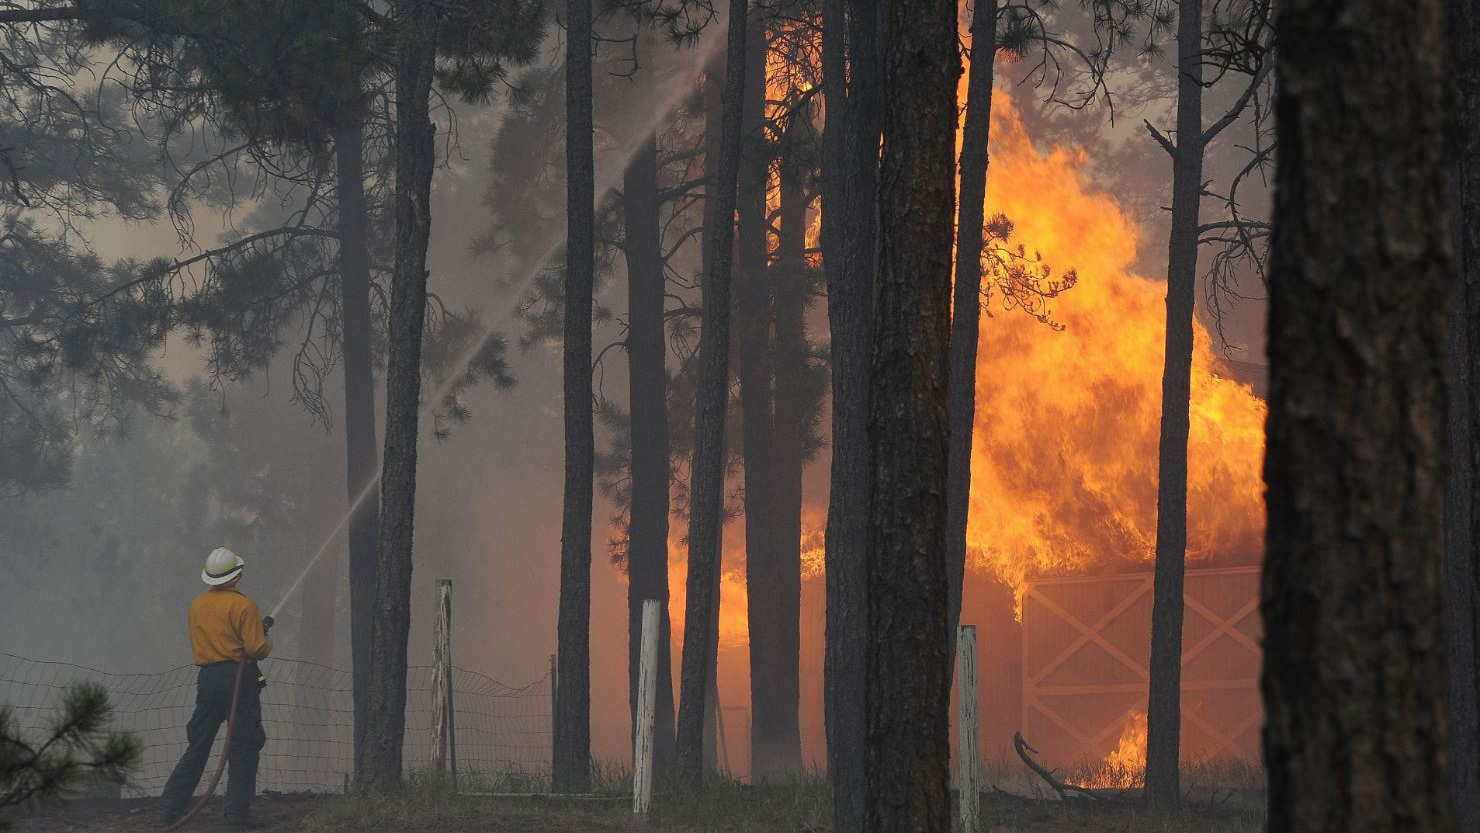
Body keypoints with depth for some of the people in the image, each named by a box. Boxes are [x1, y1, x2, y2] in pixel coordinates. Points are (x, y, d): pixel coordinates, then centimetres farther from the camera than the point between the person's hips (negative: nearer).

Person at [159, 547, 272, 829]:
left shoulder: (197, 605, 9)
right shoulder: (243, 606, -10)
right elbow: (256, 648, -14)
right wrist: (266, 645, 10)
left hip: (207, 678, 6)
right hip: (240, 678, -6)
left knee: (196, 747, 12)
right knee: (243, 747, 0)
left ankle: (170, 809, 11)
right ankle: (238, 812, -5)